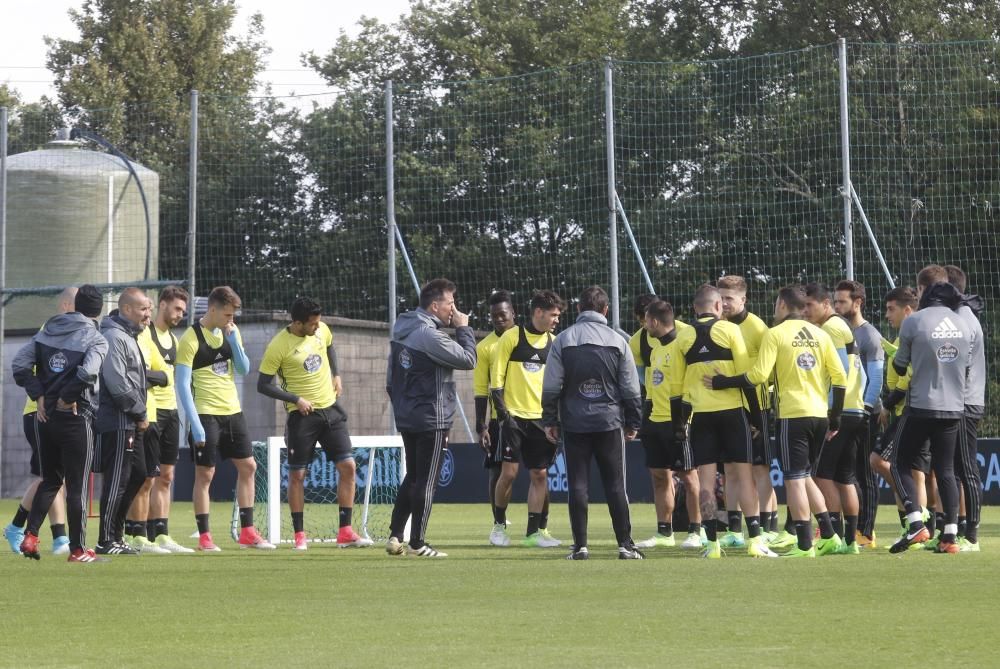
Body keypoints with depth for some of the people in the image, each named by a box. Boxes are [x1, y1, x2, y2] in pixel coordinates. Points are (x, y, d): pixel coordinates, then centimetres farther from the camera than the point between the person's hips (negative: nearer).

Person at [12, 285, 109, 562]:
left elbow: (20, 363, 1)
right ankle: (78, 549, 5)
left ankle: (30, 536, 5)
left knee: (49, 480, 17)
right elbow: (87, 373, -26)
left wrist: (39, 394, 1)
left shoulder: (48, 330, 8)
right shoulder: (95, 339, -8)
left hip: (46, 416, 5)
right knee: (77, 485, 2)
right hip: (76, 419, -5)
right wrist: (68, 398, -12)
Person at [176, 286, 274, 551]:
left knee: (247, 467, 7)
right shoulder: (191, 339, -12)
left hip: (232, 412, 7)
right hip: (206, 415, -7)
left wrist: (233, 340, -7)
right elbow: (182, 384, -14)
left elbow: (244, 369, 8)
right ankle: (204, 537, 2)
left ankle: (247, 533, 13)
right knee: (205, 474, -3)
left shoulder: (230, 332, 8)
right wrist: (195, 424, -19)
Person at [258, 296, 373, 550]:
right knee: (297, 475, 0)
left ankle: (345, 532, 1)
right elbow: (263, 385, -11)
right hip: (302, 415, -5)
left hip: (330, 409, 5)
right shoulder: (278, 346, -16)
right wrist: (295, 399, -18)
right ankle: (299, 535, 11)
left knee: (347, 466, -3)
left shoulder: (322, 330, 0)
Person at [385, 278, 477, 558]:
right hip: (431, 420, -9)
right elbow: (468, 359, -16)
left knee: (412, 477, 18)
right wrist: (463, 329, -5)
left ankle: (395, 536, 16)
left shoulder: (402, 330, 10)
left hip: (406, 418, 9)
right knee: (426, 481, -1)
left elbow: (391, 380, 15)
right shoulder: (429, 335, -19)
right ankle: (417, 543, 2)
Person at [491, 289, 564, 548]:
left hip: (541, 418, 4)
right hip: (514, 416, -4)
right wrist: (502, 411, -11)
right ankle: (500, 523, 11)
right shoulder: (512, 337, -4)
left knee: (540, 474, 2)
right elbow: (496, 378, -3)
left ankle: (534, 531, 8)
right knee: (509, 472, -7)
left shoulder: (553, 343, 10)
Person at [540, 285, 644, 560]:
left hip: (574, 424, 0)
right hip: (609, 421, 0)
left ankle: (580, 545, 0)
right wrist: (633, 422, 12)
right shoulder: (617, 341, 0)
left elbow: (551, 386, -2)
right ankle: (625, 545, 1)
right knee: (615, 485, 3)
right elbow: (630, 388, 2)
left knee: (577, 485, 3)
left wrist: (550, 420, 7)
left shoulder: (563, 340, -1)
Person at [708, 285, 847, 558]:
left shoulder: (775, 334, -4)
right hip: (820, 416, 6)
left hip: (792, 414, -6)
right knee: (805, 476, 19)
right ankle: (828, 536, 13)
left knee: (794, 479, -1)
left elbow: (758, 375, -12)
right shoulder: (820, 334, 10)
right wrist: (835, 419, 14)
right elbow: (840, 377, 7)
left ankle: (804, 546, -5)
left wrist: (723, 382, 0)